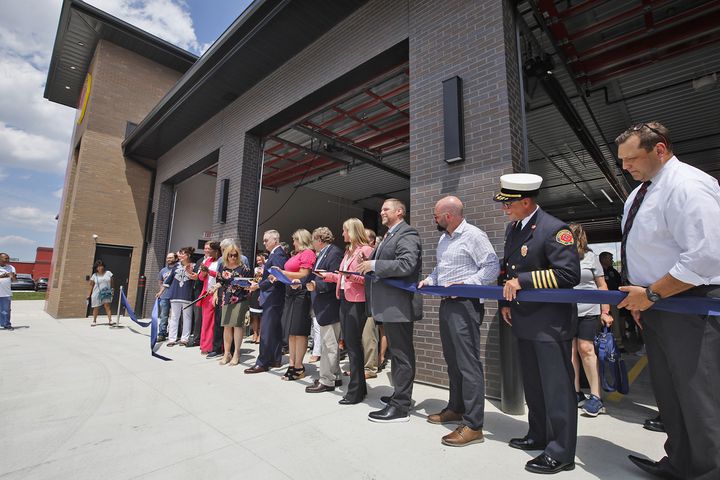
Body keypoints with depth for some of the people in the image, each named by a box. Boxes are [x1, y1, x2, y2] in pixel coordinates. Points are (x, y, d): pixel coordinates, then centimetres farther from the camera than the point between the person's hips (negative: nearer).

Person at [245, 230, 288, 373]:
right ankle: (275, 360, 22)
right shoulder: (276, 254, 16)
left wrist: (259, 285, -17)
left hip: (273, 298, -10)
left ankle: (262, 363, 2)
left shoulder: (278, 255, -15)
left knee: (266, 331, -5)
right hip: (273, 298, 10)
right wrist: (259, 283, 11)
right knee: (275, 330, 14)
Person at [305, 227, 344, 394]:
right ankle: (334, 376, 29)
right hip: (324, 306, 10)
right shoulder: (323, 254, 16)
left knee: (329, 344, -1)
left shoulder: (334, 253, -14)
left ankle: (326, 381, 9)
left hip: (330, 307, -10)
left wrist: (316, 285, -22)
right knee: (330, 344, 17)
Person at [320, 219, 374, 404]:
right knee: (349, 344, 13)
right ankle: (359, 386, 27)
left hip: (357, 303, -9)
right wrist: (326, 275, 16)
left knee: (353, 345, -3)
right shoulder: (348, 251, 17)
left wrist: (353, 277, -26)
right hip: (344, 300, 9)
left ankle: (356, 391, 11)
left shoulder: (365, 250, -10)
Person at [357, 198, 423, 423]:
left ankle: (401, 406, 9)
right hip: (389, 304, 10)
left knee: (402, 354, -1)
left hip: (398, 305, -10)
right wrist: (368, 266, 7)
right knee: (398, 352, 19)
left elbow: (406, 265, -24)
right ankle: (401, 395, 34)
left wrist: (374, 265, -20)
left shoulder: (407, 235, -11)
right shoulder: (389, 236, 20)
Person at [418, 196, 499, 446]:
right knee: (452, 360, 18)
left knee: (468, 363, -4)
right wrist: (430, 280, 8)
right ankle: (456, 408, 34)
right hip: (446, 304, 9)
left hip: (465, 305, -9)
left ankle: (473, 426, 6)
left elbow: (492, 267, -14)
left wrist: (465, 284, -20)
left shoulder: (473, 235, -11)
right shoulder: (443, 239, 16)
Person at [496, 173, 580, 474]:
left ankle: (561, 453, 20)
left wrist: (523, 280, -23)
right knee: (533, 385, 20)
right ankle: (538, 436, 38)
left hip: (550, 323, -8)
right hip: (524, 321, 8)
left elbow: (569, 274, -22)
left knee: (556, 388, 4)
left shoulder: (554, 229, -16)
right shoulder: (512, 228, 9)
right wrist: (505, 301, 10)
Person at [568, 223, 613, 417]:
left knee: (586, 348, -4)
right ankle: (576, 393, 18)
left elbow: (601, 285, 6)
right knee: (570, 350, 5)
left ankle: (596, 396, 8)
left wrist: (605, 311, 2)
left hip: (588, 310, -1)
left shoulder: (590, 256, 2)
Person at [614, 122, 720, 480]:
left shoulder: (688, 186, -16)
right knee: (668, 391, 18)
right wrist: (637, 295, 10)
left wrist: (651, 294, -18)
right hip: (655, 305, 9)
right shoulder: (639, 193, 12)